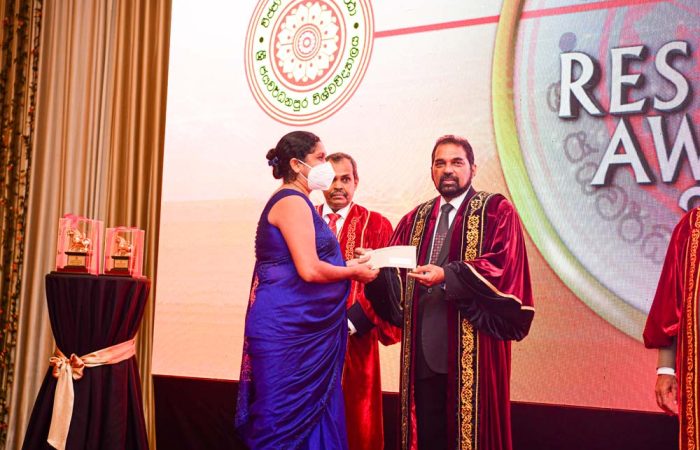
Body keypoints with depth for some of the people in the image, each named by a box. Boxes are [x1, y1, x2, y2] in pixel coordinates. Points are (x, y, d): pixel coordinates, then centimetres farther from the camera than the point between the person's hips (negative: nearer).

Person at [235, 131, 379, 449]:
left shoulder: (296, 202, 17)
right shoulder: (292, 201, -13)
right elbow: (309, 270, -21)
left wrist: (345, 266, 8)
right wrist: (353, 272, -6)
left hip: (303, 327, 10)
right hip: (289, 327, -10)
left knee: (312, 409, 12)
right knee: (290, 413, 0)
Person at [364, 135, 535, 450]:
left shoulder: (496, 211, 2)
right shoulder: (416, 219, 17)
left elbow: (504, 266, -12)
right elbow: (395, 273, 10)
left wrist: (447, 275, -23)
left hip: (471, 350, -4)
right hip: (424, 349, 5)